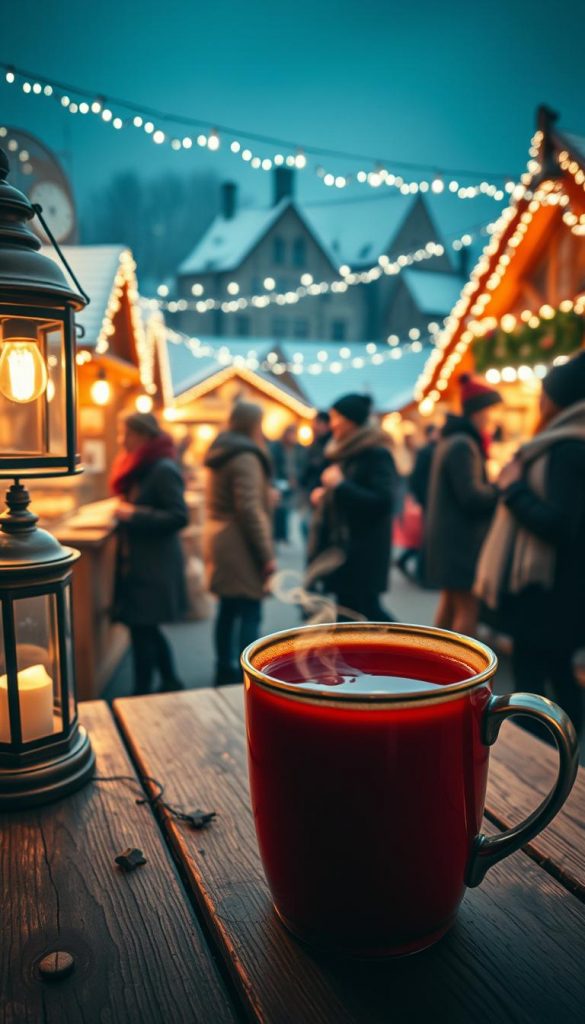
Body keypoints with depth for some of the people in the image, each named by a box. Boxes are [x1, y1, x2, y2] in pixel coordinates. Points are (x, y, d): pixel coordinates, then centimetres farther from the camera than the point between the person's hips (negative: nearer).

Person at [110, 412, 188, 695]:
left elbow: (179, 517, -21)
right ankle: (170, 683, 30)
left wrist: (134, 514, -20)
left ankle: (141, 693, 9)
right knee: (148, 629, 16)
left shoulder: (163, 470, -15)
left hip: (154, 566, -9)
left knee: (142, 629, -3)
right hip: (137, 562, 10)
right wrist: (124, 510, 7)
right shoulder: (140, 467, 13)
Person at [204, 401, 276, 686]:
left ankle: (225, 672, 26)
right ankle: (246, 680, -4)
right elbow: (250, 509, -21)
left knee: (228, 609, 16)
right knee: (249, 612, -6)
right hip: (241, 546, -9)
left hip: (219, 540, 9)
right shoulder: (246, 457, -15)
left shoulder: (220, 452, 14)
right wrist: (267, 554, -19)